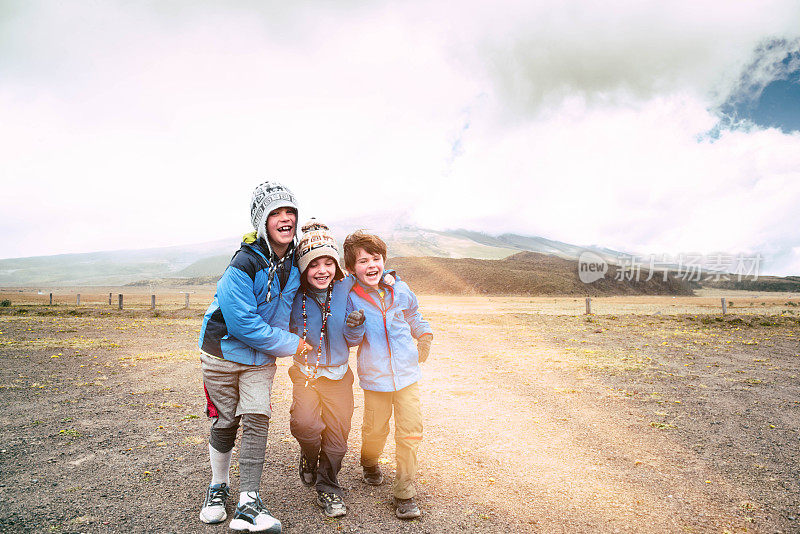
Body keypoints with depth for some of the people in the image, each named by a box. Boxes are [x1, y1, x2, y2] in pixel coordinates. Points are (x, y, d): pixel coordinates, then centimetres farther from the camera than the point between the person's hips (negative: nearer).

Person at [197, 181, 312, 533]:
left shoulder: (293, 261, -5)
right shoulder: (244, 263, -25)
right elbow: (242, 322, -28)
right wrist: (290, 344, -20)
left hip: (261, 357, 4)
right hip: (223, 351, -4)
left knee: (256, 419, -7)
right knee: (226, 422, 9)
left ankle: (248, 506, 0)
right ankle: (218, 487, 33)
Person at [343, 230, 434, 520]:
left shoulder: (400, 290, -3)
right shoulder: (351, 298, -9)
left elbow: (414, 316, 18)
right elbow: (352, 341, -5)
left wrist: (424, 337, 12)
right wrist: (353, 328, -24)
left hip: (407, 373, 2)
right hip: (375, 376, -1)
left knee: (410, 430, 0)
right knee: (375, 428, 12)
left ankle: (405, 493, 13)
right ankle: (370, 464, 46)